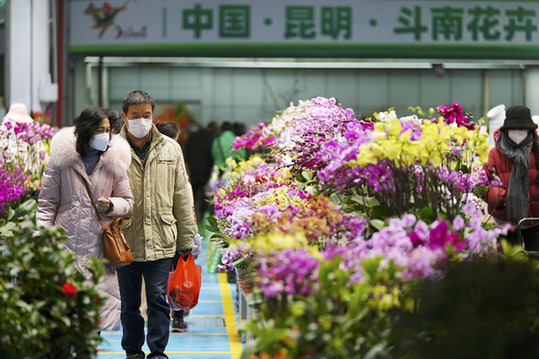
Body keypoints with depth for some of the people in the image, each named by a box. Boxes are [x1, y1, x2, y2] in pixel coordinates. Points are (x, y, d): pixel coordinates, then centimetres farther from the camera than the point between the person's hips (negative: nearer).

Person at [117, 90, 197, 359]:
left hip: (160, 240, 0)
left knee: (158, 298, 0)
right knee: (129, 301, 10)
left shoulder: (170, 149, 6)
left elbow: (182, 197, 10)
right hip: (125, 240, 0)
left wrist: (186, 240, 10)